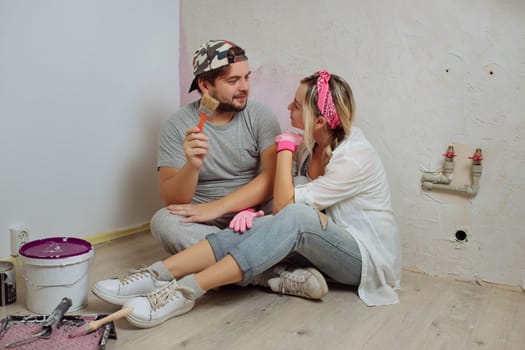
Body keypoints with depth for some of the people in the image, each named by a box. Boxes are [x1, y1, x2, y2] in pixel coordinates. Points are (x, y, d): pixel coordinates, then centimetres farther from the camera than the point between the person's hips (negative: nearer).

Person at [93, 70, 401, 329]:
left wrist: (285, 149, -19)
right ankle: (156, 275, -29)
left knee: (296, 217, -37)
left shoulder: (354, 157, -22)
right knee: (257, 228, -23)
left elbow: (285, 205, -23)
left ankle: (185, 292, -40)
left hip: (367, 255, -7)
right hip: (328, 243, 7)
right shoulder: (312, 142, 1)